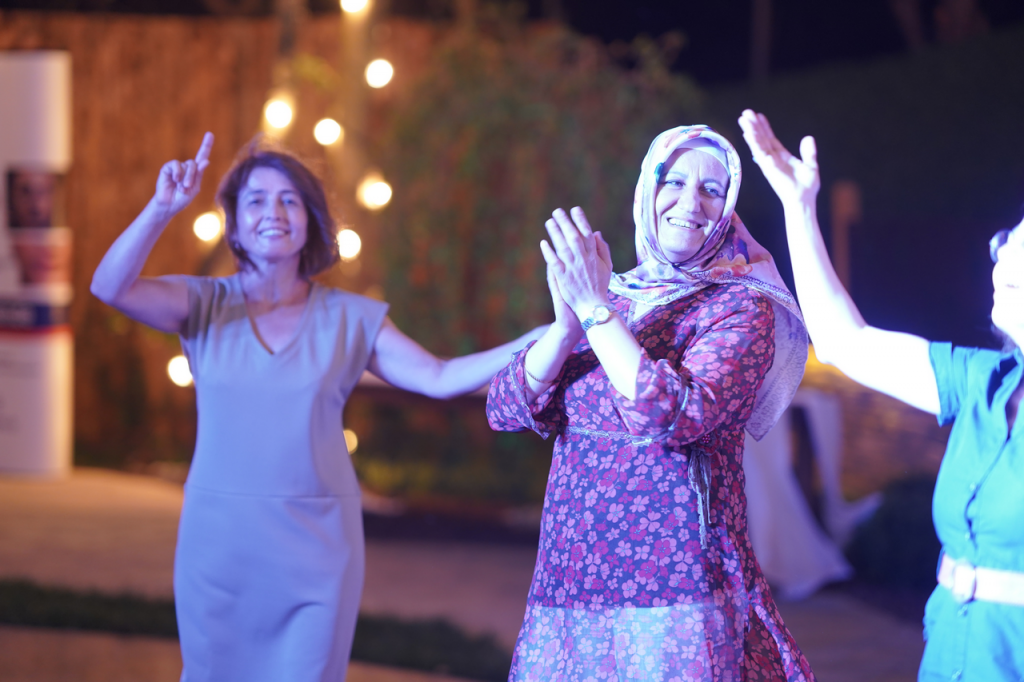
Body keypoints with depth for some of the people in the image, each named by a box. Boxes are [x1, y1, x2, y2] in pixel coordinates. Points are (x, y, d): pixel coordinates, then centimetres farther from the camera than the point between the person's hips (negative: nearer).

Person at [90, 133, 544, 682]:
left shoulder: (350, 319, 5)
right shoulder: (206, 305, 2)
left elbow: (439, 379, -1)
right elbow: (111, 287, -12)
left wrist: (539, 340, -12)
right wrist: (162, 208, -25)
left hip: (315, 545, 0)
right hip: (219, 539, 0)